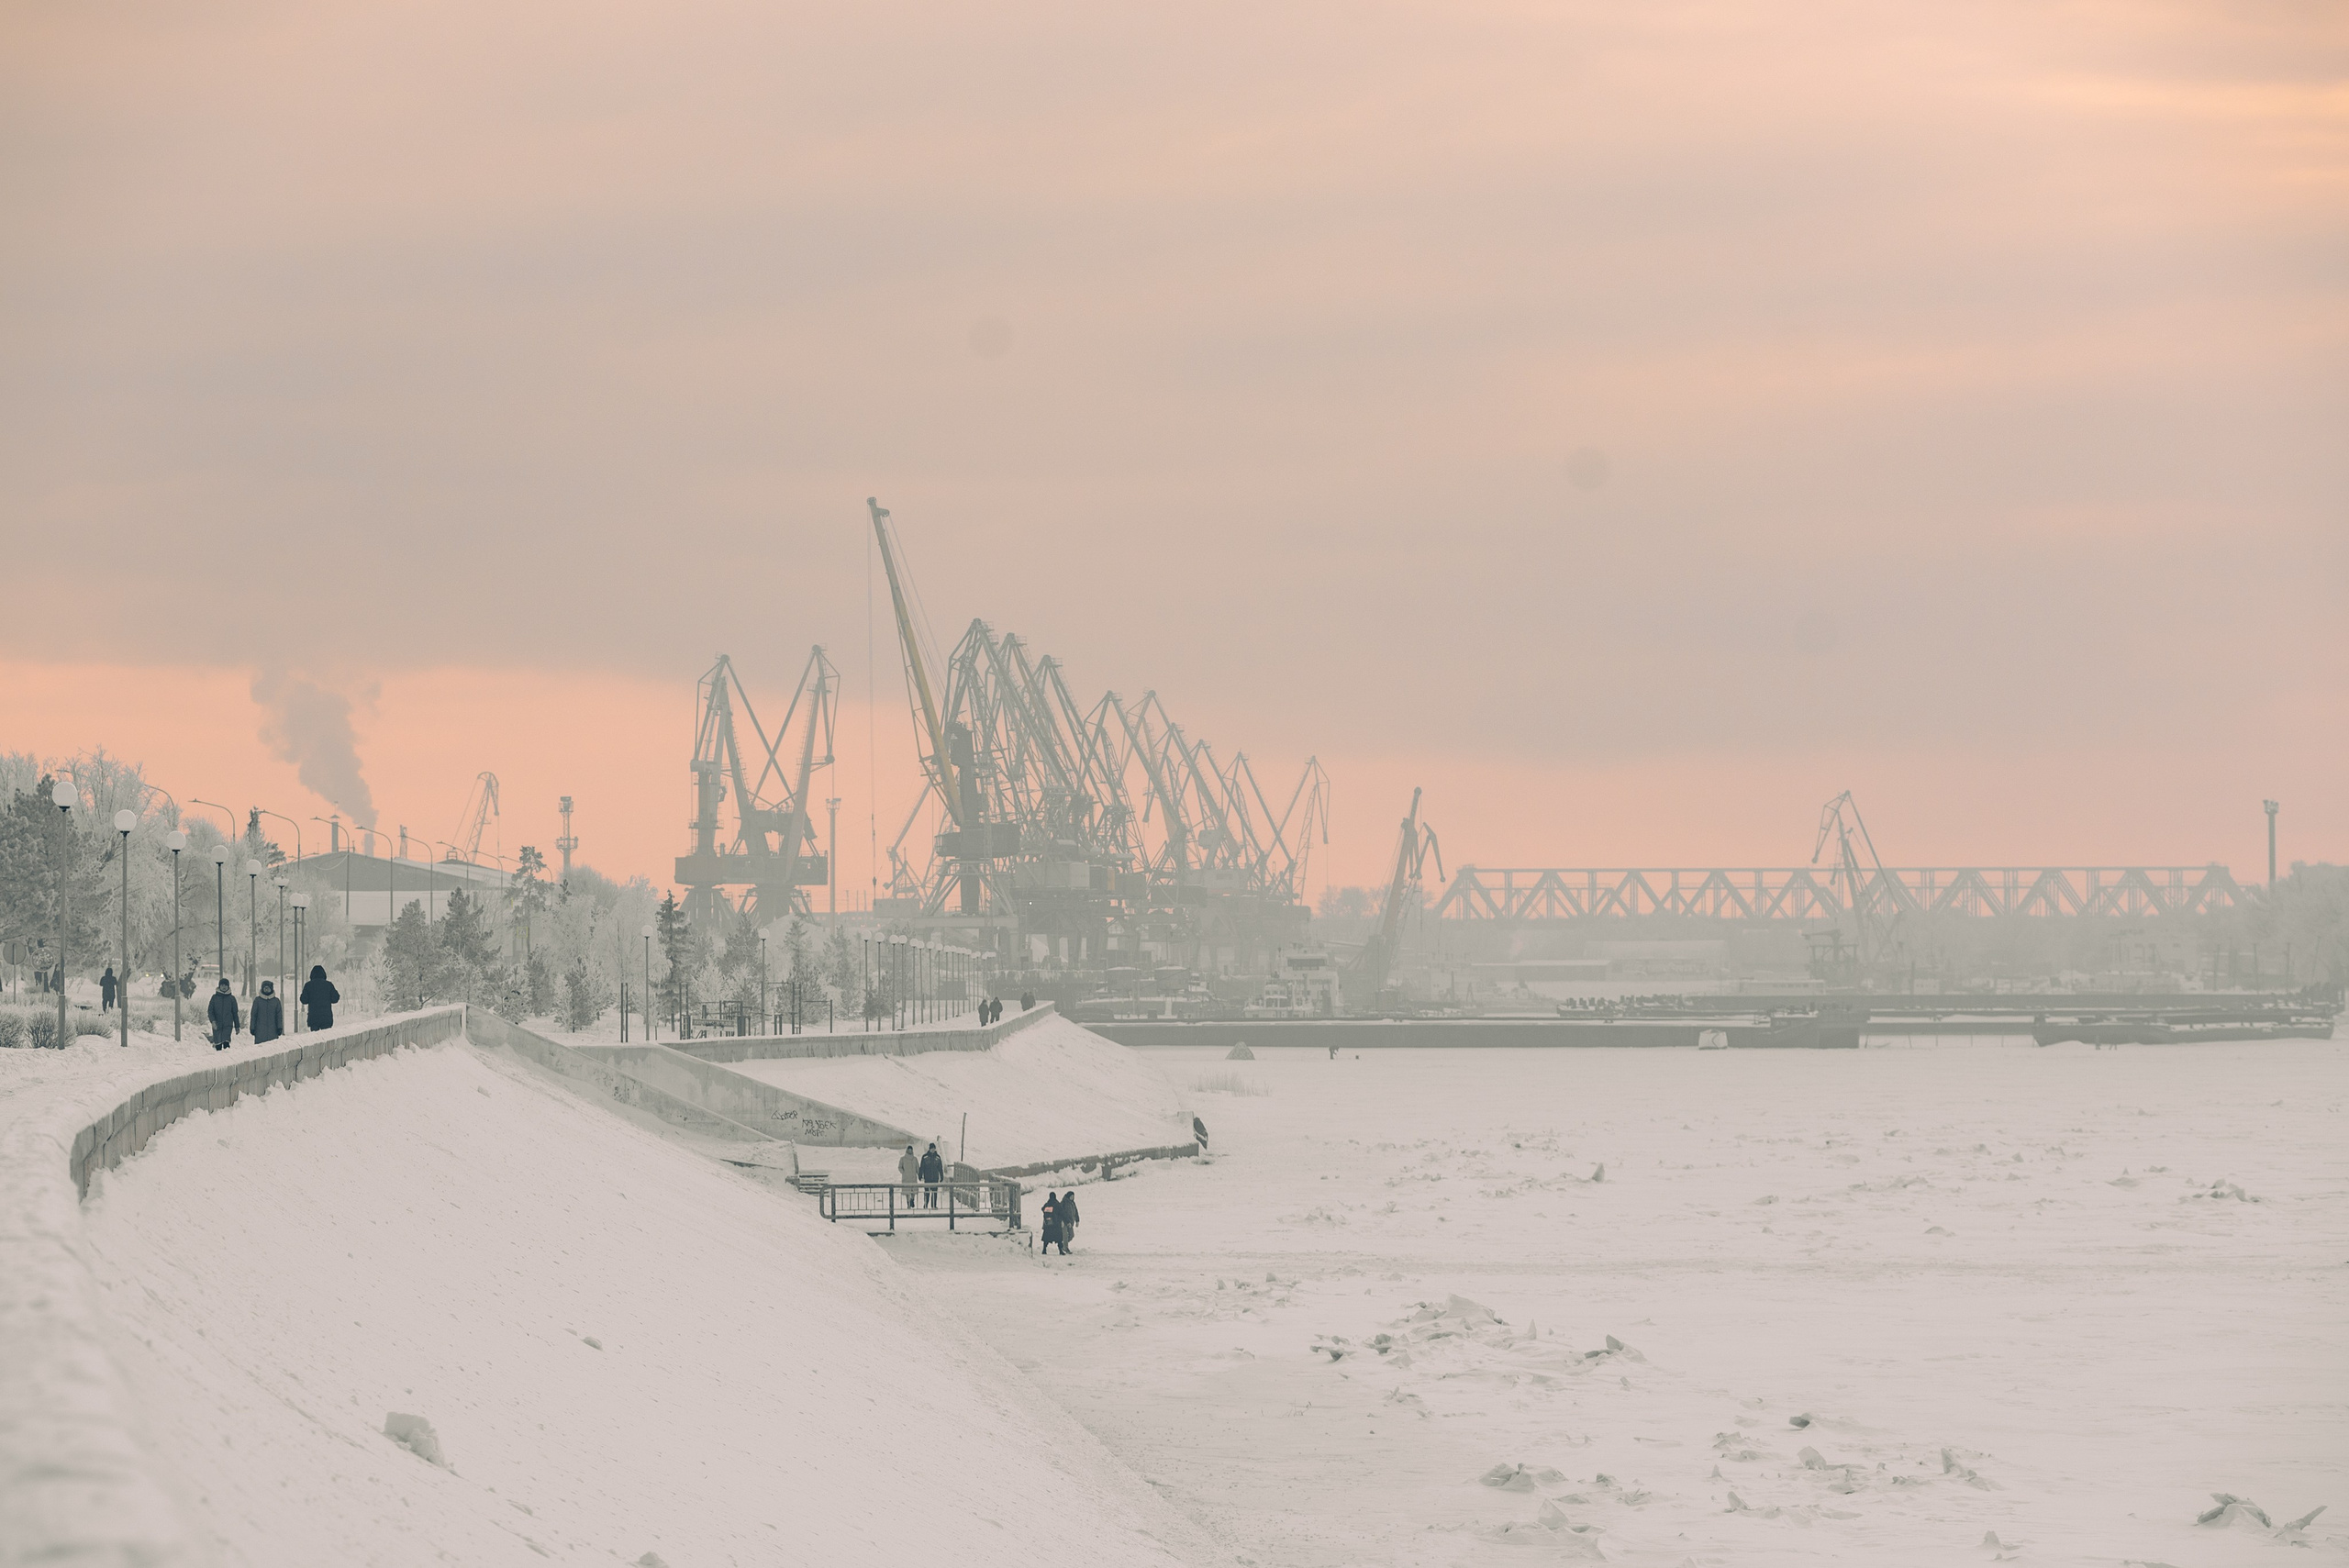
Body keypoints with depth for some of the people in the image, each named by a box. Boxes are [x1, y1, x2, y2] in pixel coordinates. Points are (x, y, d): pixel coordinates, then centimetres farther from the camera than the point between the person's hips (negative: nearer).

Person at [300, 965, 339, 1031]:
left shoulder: (308, 985, -1)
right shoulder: (329, 984, -1)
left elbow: (304, 1000, 0)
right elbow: (335, 999, 2)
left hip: (313, 1017, 0)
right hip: (327, 1018, 0)